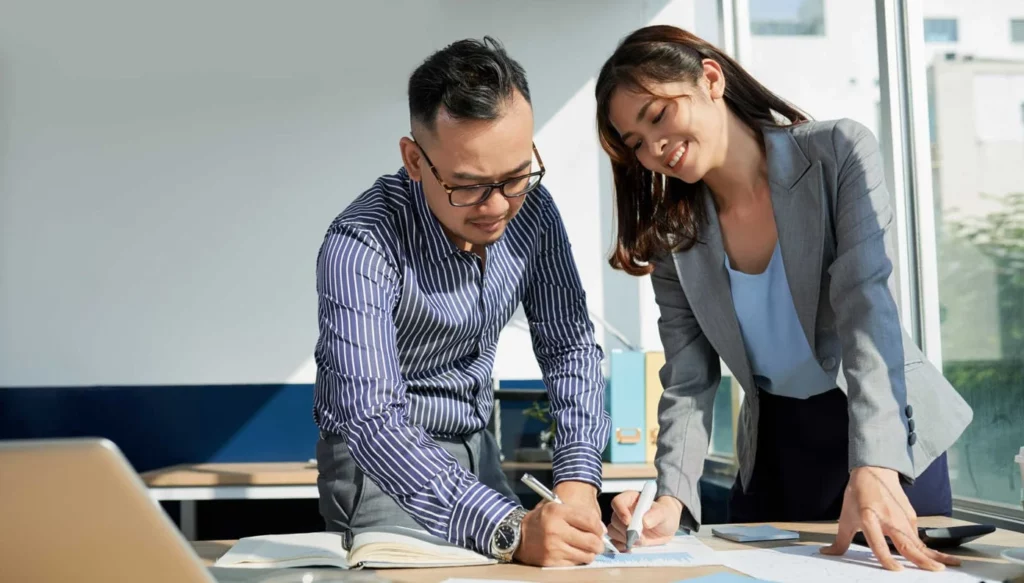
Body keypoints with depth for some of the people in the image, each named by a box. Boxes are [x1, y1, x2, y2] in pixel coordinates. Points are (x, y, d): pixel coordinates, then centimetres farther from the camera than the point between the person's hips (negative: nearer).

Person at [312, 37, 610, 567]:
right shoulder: (361, 247, -31)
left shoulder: (531, 211, -12)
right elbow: (375, 423, -38)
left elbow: (570, 345, -6)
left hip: (474, 449, 6)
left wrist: (578, 478, -22)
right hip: (383, 460, -5)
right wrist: (508, 529, -49)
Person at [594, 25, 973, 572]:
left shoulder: (839, 153, -15)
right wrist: (671, 497, -25)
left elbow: (867, 308, -25)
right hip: (772, 450, 3)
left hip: (886, 435, -3)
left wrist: (873, 467, -37)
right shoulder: (673, 237, -5)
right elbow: (689, 382, -7)